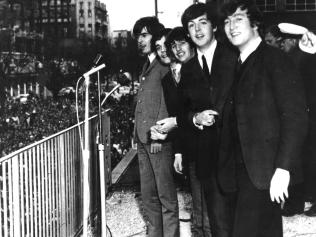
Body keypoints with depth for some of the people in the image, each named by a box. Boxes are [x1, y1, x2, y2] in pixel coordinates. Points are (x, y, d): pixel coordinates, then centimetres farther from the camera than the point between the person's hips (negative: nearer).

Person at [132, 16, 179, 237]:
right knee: (148, 194, 12)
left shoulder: (165, 65, -5)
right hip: (143, 138, 9)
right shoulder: (147, 66, 21)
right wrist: (138, 134, 13)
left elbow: (167, 101, -13)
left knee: (166, 194, -4)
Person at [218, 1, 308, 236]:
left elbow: (296, 116, -12)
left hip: (265, 171, -7)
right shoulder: (238, 66, 18)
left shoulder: (275, 59, -4)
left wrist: (283, 168, -19)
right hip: (240, 171, 7)